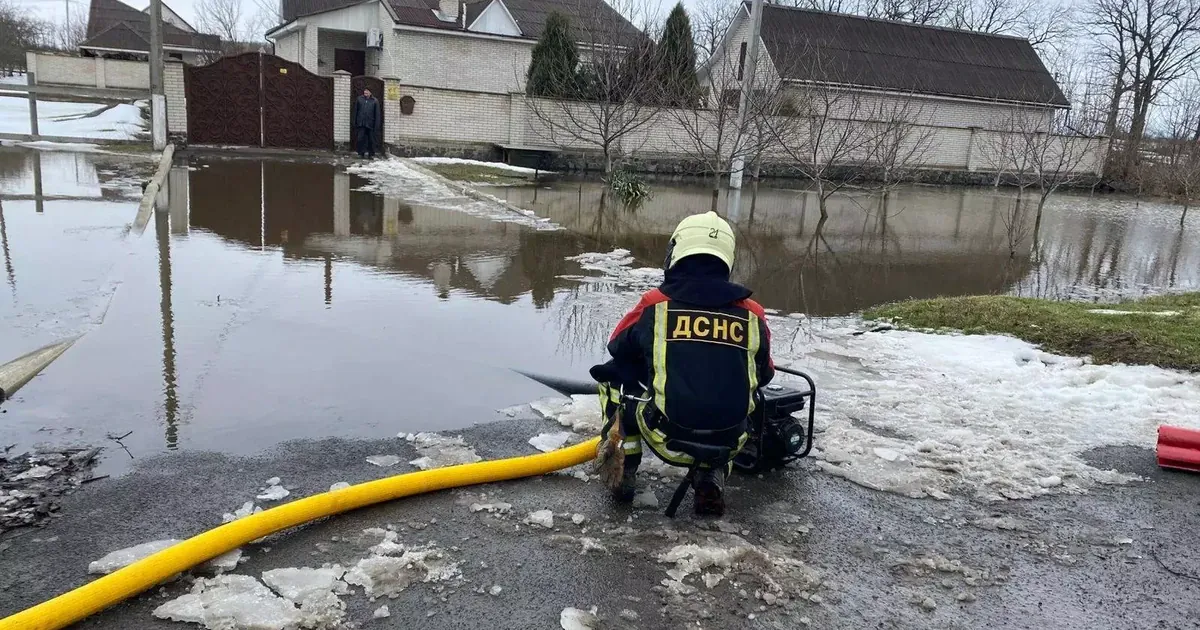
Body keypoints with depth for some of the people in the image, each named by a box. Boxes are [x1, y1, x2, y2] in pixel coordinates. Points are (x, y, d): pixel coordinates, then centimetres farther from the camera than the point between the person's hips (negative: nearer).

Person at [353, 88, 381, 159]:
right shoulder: (359, 99, 8)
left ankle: (371, 153, 16)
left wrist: (377, 125, -5)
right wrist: (355, 122, 7)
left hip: (370, 124, -1)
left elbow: (377, 114, 1)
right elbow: (355, 111, 11)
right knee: (361, 138, -5)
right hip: (361, 123, 1)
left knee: (371, 139, 6)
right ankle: (361, 152, 2)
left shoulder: (375, 101, 2)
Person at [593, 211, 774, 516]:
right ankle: (712, 477, 15)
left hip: (668, 440, -2)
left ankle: (624, 470, 16)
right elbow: (764, 376, 17)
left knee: (614, 376, 22)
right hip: (727, 443, 2)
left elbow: (617, 348, 15)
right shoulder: (753, 314, 0)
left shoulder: (654, 305, -5)